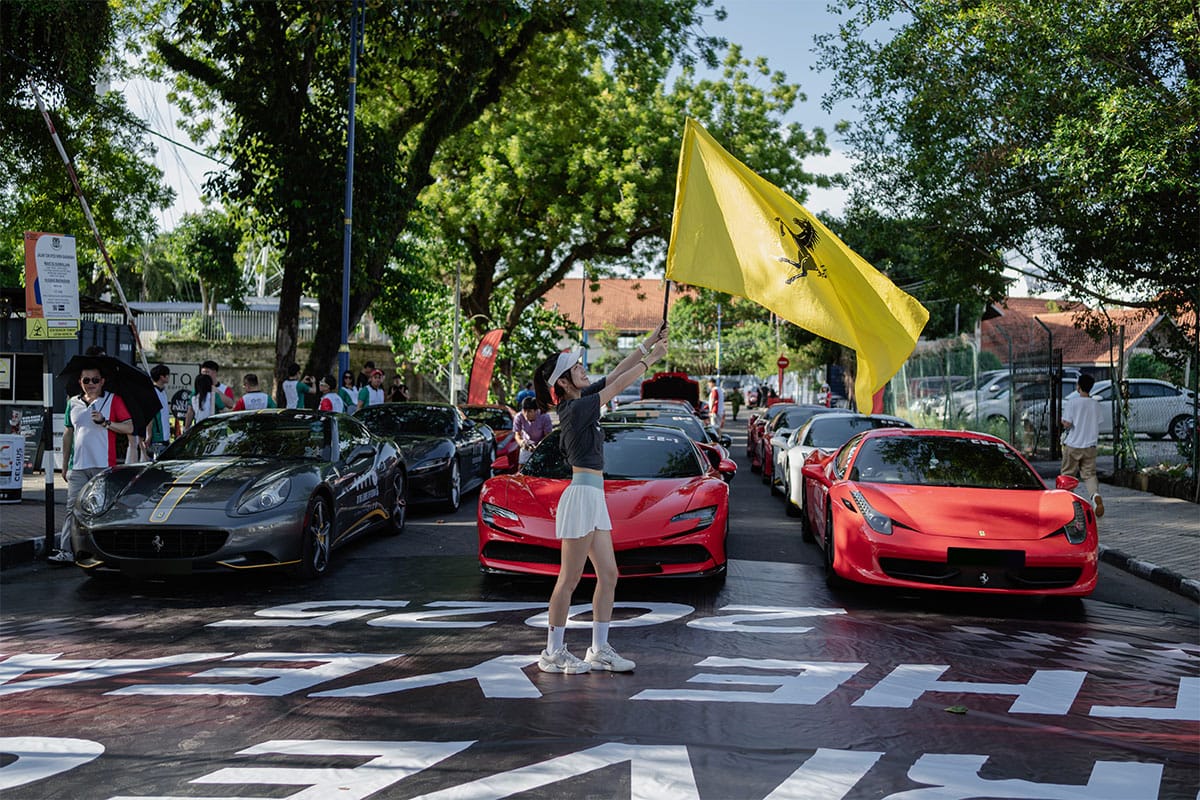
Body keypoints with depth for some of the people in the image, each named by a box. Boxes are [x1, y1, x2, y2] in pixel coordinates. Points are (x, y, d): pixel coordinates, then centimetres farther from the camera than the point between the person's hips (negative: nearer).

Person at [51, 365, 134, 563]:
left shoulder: (113, 400, 4)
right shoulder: (73, 403, 16)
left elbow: (129, 428, -1)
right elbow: (68, 435, 20)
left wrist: (105, 422, -14)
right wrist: (64, 465, 19)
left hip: (104, 465, -3)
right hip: (78, 466, 3)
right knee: (73, 509, -3)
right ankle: (66, 551, -6)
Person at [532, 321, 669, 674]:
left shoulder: (580, 401, 11)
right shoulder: (575, 409, -14)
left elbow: (615, 373, 14)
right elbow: (619, 383, -11)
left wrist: (651, 341, 11)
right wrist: (651, 357, -2)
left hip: (594, 498, 10)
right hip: (582, 495, -10)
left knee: (608, 575, 9)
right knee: (569, 579, -3)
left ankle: (599, 650, 15)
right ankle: (553, 653, 5)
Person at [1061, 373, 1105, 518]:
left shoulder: (1072, 402, -11)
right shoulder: (1095, 404, 4)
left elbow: (1067, 424, -15)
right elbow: (1098, 425, 11)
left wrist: (1063, 422, 6)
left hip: (1072, 445, -3)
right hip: (1090, 446, 3)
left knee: (1067, 474, 10)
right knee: (1089, 474, 5)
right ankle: (1096, 494, -23)